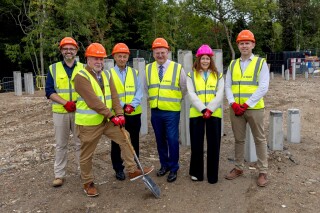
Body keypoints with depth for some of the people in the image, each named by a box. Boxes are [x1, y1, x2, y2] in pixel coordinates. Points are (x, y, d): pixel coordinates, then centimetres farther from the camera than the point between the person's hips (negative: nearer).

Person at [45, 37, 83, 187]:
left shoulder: (83, 68, 6)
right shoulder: (53, 68, 5)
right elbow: (49, 91, -2)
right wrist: (66, 103, -16)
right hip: (60, 113, 0)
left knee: (81, 143, 7)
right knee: (61, 145, 9)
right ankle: (59, 174, 20)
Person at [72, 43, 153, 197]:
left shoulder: (106, 74, 8)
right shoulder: (81, 77, -15)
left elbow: (114, 96, 1)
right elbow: (93, 101, -23)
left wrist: (119, 114, -12)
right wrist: (111, 115, -24)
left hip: (107, 120, 7)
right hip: (89, 123, -6)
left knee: (125, 138, 4)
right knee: (87, 154, 6)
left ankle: (132, 171, 15)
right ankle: (88, 183, 26)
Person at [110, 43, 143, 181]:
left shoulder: (134, 73, 7)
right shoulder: (109, 74, -1)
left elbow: (139, 92, 0)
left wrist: (133, 105, -18)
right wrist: (123, 106, -20)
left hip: (134, 114, 2)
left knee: (134, 142, 14)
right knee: (117, 143, 8)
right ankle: (118, 169, 24)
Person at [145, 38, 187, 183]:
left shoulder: (177, 68, -5)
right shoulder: (148, 69, 4)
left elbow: (184, 88, 5)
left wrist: (176, 100, 10)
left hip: (172, 111, -3)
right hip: (155, 111, 4)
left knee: (172, 140, -1)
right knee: (160, 140, 14)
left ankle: (173, 169, 15)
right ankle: (164, 165, 31)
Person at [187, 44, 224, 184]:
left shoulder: (218, 76, 10)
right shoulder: (191, 75, 7)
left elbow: (220, 95, -1)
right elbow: (191, 94, -4)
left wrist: (209, 110, -15)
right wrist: (203, 109, -16)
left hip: (214, 114, 1)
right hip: (196, 114, -1)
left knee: (214, 145, 4)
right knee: (197, 144, 4)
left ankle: (213, 175, 17)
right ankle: (196, 172, 22)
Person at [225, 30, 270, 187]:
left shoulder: (261, 63, 0)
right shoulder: (232, 64, 10)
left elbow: (263, 88, -9)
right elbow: (227, 86, 5)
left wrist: (246, 104, -15)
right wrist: (233, 103, -11)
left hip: (254, 108, -3)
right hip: (235, 109, 3)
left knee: (259, 139, 5)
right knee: (238, 139, 12)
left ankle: (263, 172, 16)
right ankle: (238, 168, 26)